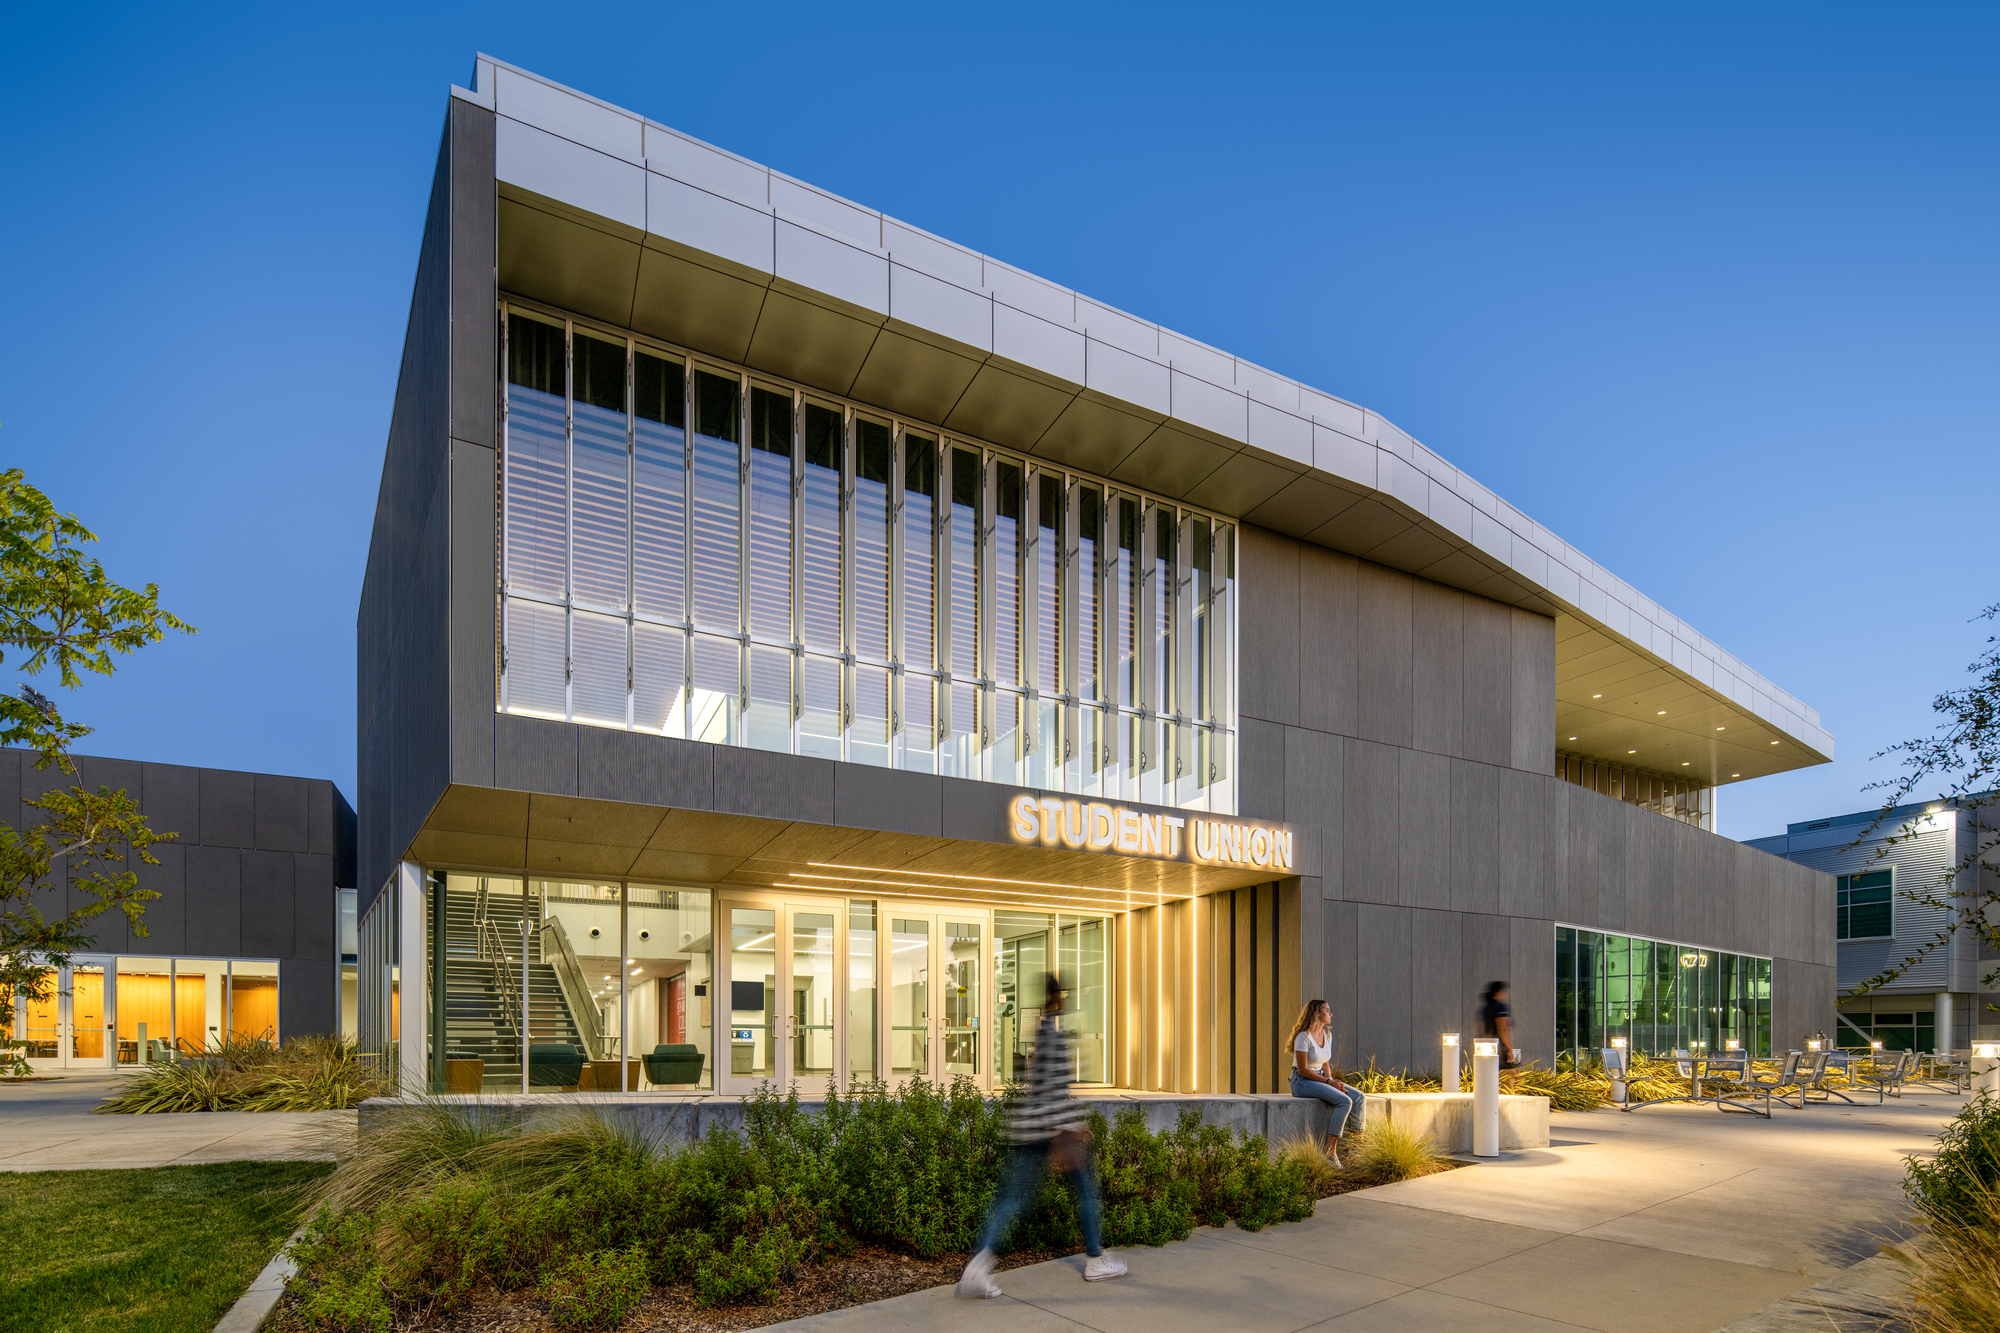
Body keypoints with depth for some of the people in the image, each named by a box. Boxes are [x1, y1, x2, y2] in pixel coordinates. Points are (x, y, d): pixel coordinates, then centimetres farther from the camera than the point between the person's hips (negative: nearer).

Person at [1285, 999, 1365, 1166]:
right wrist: (1329, 1081, -15)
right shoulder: (1304, 1036, -17)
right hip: (1302, 1082, -8)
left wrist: (1333, 1081, -4)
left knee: (1359, 1097, -10)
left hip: (1321, 1079, 8)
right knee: (1344, 1101, -26)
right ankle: (1330, 1151, -22)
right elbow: (1303, 1070, -17)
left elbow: (1326, 1064, 15)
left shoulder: (1327, 1035, 9)